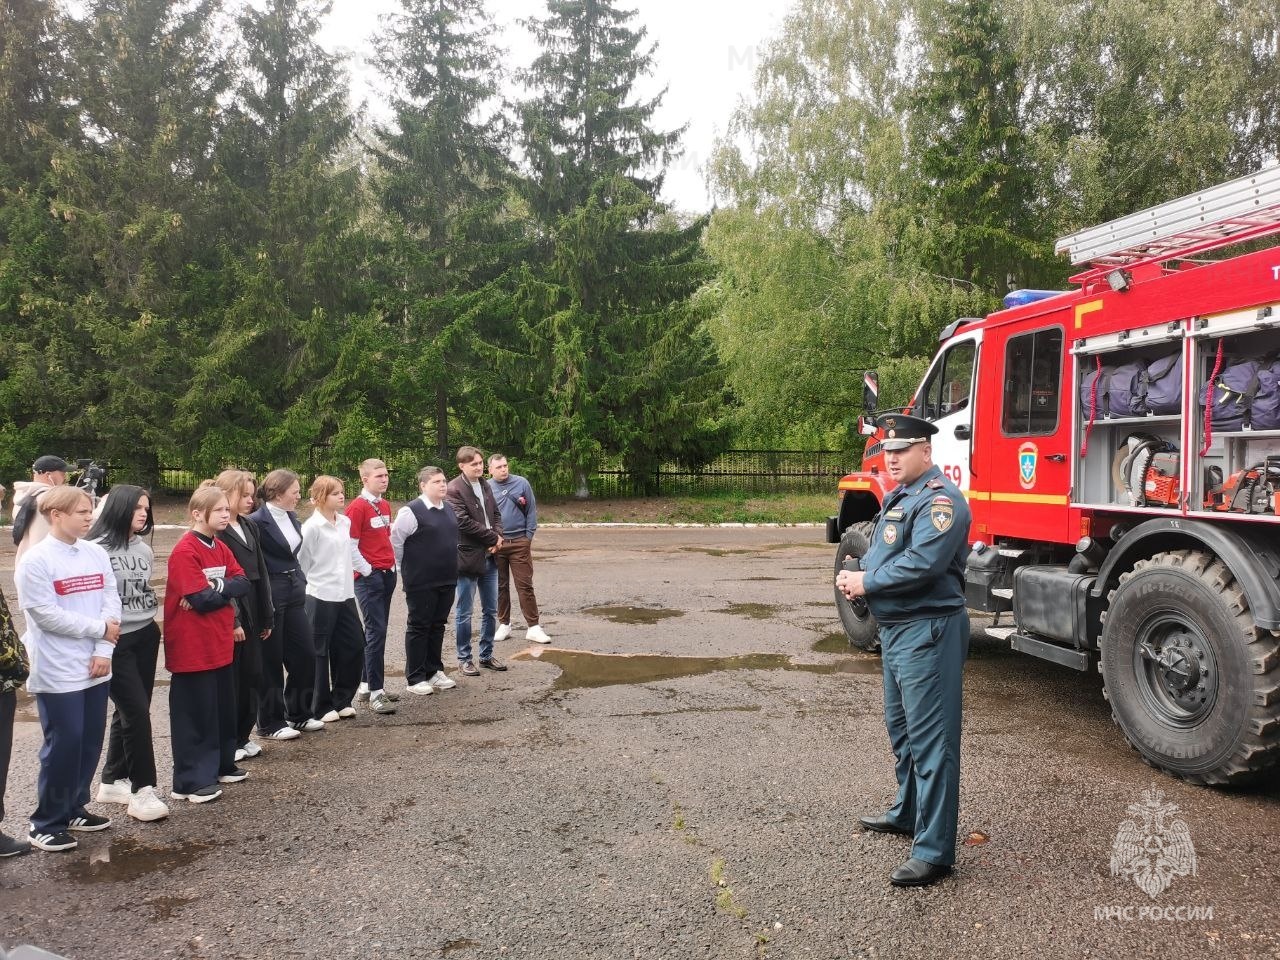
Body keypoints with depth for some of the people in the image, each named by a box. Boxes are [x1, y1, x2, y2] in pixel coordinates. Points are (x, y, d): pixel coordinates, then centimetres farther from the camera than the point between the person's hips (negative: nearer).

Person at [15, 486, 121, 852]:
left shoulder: (97, 554, 4)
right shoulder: (35, 561, -11)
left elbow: (112, 602, 1)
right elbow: (47, 615, -16)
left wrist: (104, 650, -9)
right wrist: (99, 629, -11)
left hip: (95, 667, 5)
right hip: (57, 672, -5)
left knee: (90, 742, 12)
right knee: (62, 745, 1)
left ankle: (73, 809, 28)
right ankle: (47, 822, 16)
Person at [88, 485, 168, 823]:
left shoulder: (144, 549, 9)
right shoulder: (98, 549, -14)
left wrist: (150, 618, 14)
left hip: (145, 636, 7)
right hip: (115, 642, -7)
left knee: (130, 711, 12)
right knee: (136, 712, -7)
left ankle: (112, 781, 26)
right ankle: (142, 790, 2)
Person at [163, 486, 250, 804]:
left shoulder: (220, 547, 10)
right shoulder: (185, 551, -17)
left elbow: (243, 583, 1)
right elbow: (202, 600, -23)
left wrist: (216, 587, -15)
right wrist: (227, 590, -7)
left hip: (220, 642, 8)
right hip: (192, 646, -8)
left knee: (223, 706, 16)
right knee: (195, 711, 0)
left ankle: (221, 765, 30)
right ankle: (190, 781, 10)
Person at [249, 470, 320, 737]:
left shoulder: (291, 518, 9)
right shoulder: (257, 522, -15)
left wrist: (301, 582, 14)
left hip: (294, 594, 8)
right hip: (269, 597, -8)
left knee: (306, 654, 10)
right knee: (271, 662, 4)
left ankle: (299, 714, 25)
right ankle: (270, 723, 17)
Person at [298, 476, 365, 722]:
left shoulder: (345, 522, 7)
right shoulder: (312, 526, -13)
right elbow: (301, 562, -8)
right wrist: (312, 584, -1)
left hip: (345, 595, 7)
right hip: (321, 597, -7)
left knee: (354, 646, 9)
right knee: (320, 652, 4)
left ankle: (341, 700, 23)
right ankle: (321, 708, 16)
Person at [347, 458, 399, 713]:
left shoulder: (385, 505, 12)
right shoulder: (357, 507, -11)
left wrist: (393, 564, 14)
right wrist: (368, 571, -10)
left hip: (388, 574, 8)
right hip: (369, 577, -8)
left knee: (377, 630, 12)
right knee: (376, 631, -8)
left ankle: (366, 685, 21)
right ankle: (375, 693, -4)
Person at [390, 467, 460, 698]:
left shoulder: (448, 510, 9)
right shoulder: (411, 512, -14)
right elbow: (395, 540, -12)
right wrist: (405, 568, -3)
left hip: (447, 581, 7)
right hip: (421, 583, -7)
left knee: (437, 626, 15)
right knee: (419, 627, 3)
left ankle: (434, 671, 27)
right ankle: (415, 678, 13)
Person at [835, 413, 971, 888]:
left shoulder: (939, 499, -17)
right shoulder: (898, 496, 16)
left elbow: (922, 564, -27)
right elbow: (882, 552, 20)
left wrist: (867, 583, -15)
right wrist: (853, 574, 0)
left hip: (927, 632, -11)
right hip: (896, 629, 11)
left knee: (930, 738, -6)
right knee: (901, 728, 22)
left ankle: (934, 851, 1)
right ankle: (908, 813, 40)